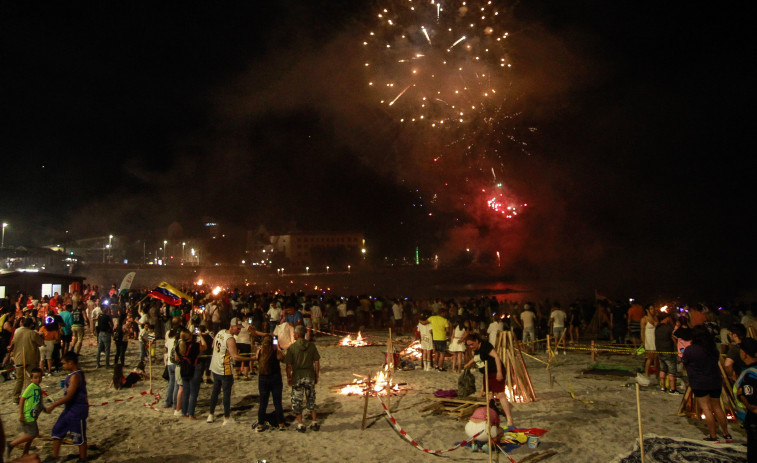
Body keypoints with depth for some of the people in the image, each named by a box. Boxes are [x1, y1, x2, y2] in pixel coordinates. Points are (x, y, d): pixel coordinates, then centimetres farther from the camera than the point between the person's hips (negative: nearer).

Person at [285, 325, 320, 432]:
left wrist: (288, 377, 1)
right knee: (311, 400, 16)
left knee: (297, 401, 10)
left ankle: (300, 424, 12)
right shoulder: (311, 346, -2)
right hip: (310, 375, 3)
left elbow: (289, 365, -10)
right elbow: (317, 362, 0)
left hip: (297, 376, -3)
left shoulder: (292, 347, -10)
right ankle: (315, 423, 18)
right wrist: (317, 375, 9)